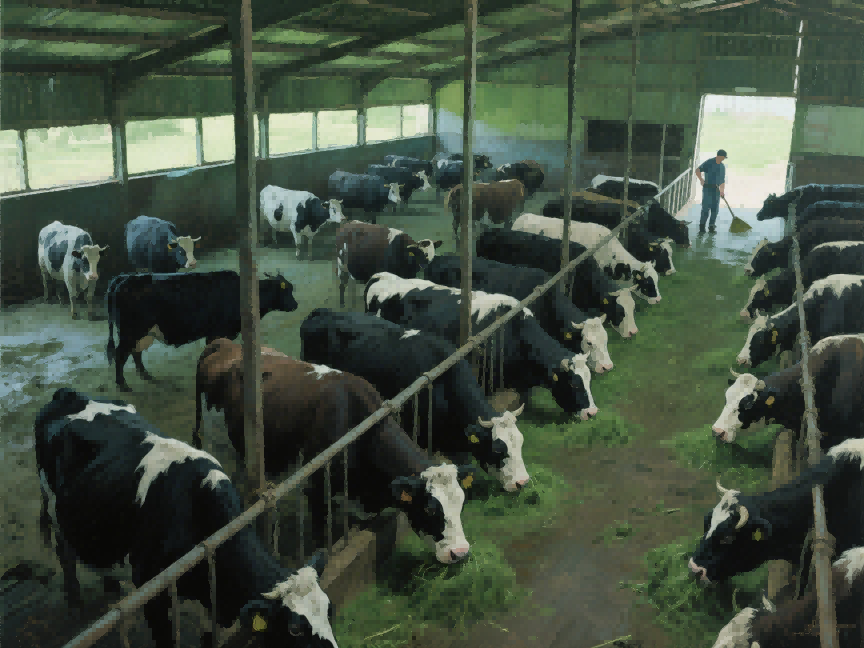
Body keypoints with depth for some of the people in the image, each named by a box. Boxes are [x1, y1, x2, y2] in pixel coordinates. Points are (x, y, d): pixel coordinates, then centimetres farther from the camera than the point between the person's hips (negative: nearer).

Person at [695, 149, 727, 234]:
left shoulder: (722, 167, 14)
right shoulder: (709, 163, -3)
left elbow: (723, 180, 19)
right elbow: (698, 171, -9)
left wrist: (722, 190, 9)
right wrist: (701, 179, -23)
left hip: (716, 189, 5)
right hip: (707, 188, -5)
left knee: (715, 209, 4)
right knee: (706, 207, -10)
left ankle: (711, 226, 14)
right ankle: (702, 226, -5)